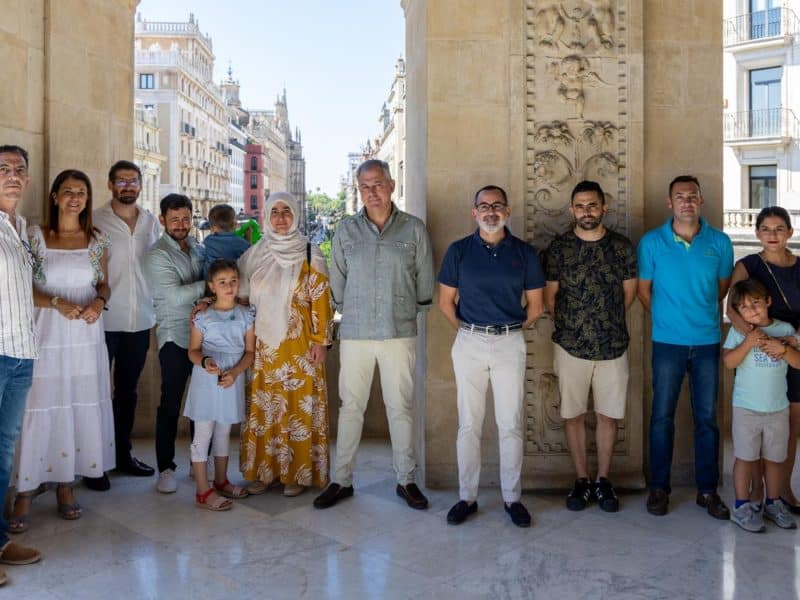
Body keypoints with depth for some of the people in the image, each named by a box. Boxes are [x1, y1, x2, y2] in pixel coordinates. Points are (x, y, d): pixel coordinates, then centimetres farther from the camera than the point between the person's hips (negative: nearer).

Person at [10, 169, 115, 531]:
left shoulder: (97, 239, 7)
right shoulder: (34, 236, -1)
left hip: (86, 336, 3)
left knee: (81, 409, 6)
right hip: (46, 335, -3)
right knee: (38, 410, -2)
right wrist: (58, 303, -18)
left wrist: (99, 302, -8)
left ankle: (65, 483, 20)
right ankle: (25, 494, 8)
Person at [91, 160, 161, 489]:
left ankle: (122, 453, 29)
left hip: (140, 320, 4)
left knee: (127, 390, 16)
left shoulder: (152, 222, 9)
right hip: (104, 320, -4)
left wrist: (156, 305, 9)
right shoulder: (94, 221, -4)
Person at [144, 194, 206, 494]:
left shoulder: (197, 246, 12)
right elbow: (176, 295, -17)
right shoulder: (157, 255, -6)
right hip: (175, 337, -5)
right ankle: (166, 467, 12)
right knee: (171, 404, 1)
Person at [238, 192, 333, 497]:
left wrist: (319, 341, -8)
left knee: (298, 405, 0)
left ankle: (298, 473, 11)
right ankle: (264, 470, 18)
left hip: (298, 346, -3)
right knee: (262, 407, 6)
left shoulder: (310, 254, -1)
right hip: (263, 346, 3)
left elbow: (321, 301, -4)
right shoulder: (254, 254, 9)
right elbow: (239, 295, 13)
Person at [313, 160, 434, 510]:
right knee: (350, 407, 7)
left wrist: (412, 311, 11)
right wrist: (348, 312, 12)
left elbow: (425, 279, 8)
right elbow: (337, 280, 11)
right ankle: (342, 480, 19)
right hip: (355, 333, 1)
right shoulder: (346, 230, 5)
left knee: (401, 407, 7)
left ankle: (405, 479, 21)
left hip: (400, 333, -1)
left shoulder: (414, 229, 2)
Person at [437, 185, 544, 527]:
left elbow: (535, 306, 9)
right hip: (469, 344, 0)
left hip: (510, 344, 0)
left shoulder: (524, 253, 4)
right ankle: (467, 497, 17)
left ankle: (512, 498, 18)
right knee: (468, 424, 6)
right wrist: (467, 330, 5)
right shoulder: (459, 251, 3)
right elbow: (446, 301, 7)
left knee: (511, 425, 5)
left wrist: (511, 330, 6)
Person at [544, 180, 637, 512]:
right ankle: (582, 480, 21)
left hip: (613, 346, 1)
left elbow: (629, 292, 10)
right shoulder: (559, 248, -3)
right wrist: (570, 323, 7)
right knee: (573, 414, 7)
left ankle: (603, 480, 22)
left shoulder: (622, 246, 0)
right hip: (570, 346, -1)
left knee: (608, 414, 8)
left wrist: (607, 320, 12)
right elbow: (549, 295, 4)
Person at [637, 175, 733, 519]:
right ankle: (659, 487, 18)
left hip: (708, 342, 2)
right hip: (668, 342, -1)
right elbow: (643, 289, 5)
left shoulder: (719, 242, 1)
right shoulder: (652, 242, -4)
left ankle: (707, 490, 20)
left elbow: (724, 287, 14)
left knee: (707, 417, 8)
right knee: (662, 416, 5)